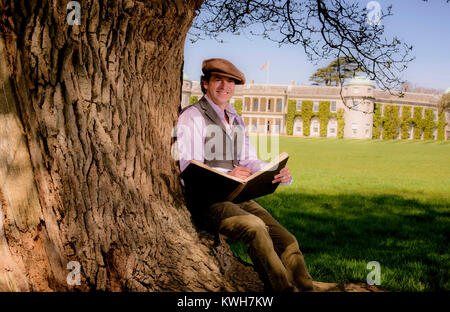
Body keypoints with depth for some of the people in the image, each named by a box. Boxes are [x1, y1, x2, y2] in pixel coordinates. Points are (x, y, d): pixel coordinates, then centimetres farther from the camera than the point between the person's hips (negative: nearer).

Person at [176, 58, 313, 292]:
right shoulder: (192, 116, -2)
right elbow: (188, 169, -14)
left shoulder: (236, 120, 21)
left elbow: (249, 161, 13)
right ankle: (284, 289, -27)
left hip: (237, 198, 7)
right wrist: (227, 174, -31)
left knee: (287, 241, -12)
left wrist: (278, 173, -9)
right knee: (256, 226, -31)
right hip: (204, 201, -7)